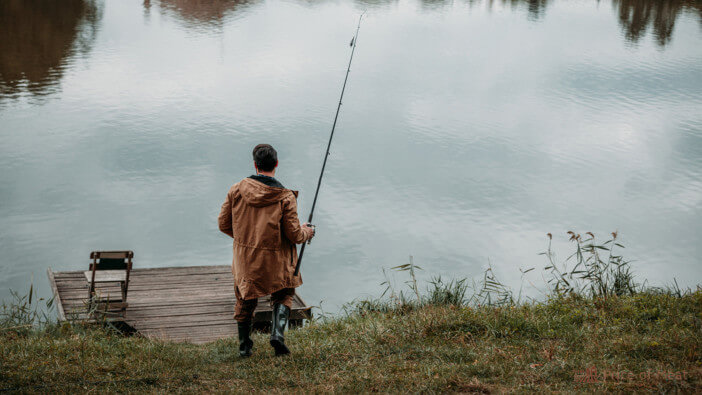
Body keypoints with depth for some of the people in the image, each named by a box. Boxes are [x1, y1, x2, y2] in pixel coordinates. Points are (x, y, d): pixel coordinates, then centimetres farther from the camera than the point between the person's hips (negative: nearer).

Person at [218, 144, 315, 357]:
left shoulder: (236, 190, -7)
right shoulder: (285, 197, -16)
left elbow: (224, 224, 1)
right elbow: (294, 235, -13)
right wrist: (306, 232, 10)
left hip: (245, 258, 3)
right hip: (275, 261, -2)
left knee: (245, 299, 21)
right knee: (283, 295, 19)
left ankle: (244, 345, 27)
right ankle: (277, 332, -3)